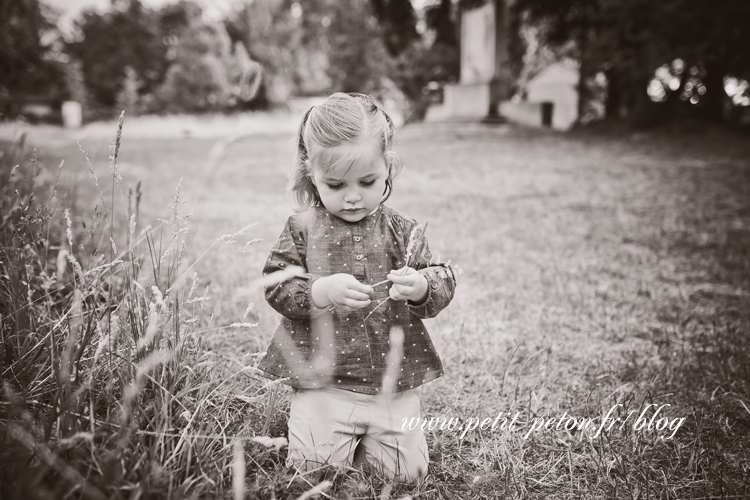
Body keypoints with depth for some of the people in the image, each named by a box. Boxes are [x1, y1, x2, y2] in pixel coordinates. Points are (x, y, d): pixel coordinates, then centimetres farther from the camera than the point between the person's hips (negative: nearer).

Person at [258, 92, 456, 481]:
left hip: (394, 384, 2)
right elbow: (276, 287, -7)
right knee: (313, 464, -9)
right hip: (322, 381, -1)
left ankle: (367, 436, 31)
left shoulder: (402, 230, 1)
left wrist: (421, 287, -24)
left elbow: (443, 284, 0)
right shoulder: (302, 230, -2)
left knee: (407, 471, 1)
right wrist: (322, 292, -25)